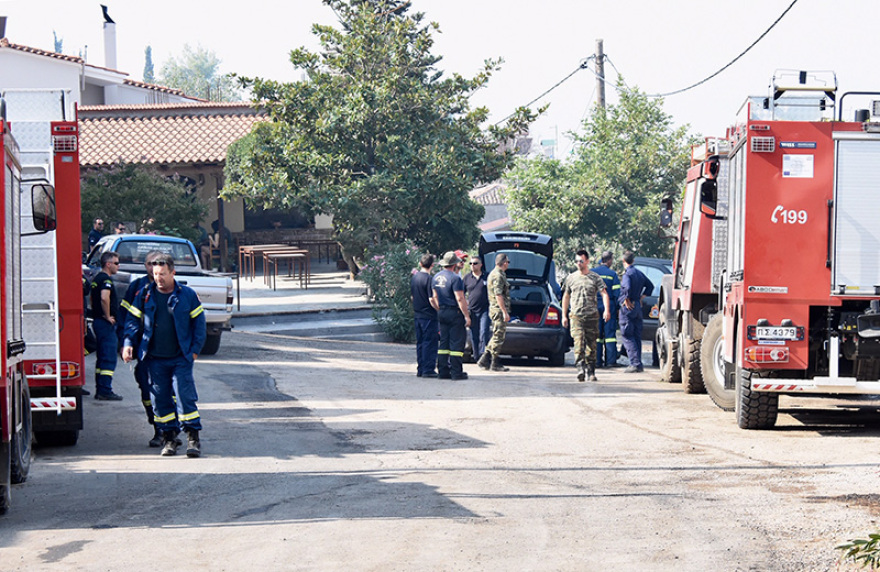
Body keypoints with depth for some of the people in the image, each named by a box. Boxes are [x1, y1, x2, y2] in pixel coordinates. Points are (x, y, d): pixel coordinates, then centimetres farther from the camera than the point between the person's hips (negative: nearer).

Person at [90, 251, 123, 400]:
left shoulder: (96, 278, 17)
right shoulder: (106, 279, -15)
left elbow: (94, 299, 27)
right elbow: (104, 298, -30)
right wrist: (108, 316, -20)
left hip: (97, 320, 10)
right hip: (106, 324, -10)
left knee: (102, 358, 14)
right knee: (109, 359, -10)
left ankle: (100, 390, 17)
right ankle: (105, 391, -12)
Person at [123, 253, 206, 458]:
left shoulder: (187, 295, 1)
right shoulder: (145, 295, 5)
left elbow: (198, 322, 7)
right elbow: (133, 320, 9)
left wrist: (195, 349, 1)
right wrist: (128, 343, -4)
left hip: (181, 358, -2)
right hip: (155, 358, 2)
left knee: (185, 394, -10)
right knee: (160, 398, 4)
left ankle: (193, 437, -5)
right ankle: (169, 437, 15)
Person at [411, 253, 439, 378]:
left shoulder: (414, 278, 8)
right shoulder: (428, 279, -16)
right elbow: (432, 300, -19)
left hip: (417, 315, 8)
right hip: (429, 316, -8)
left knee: (420, 343, 13)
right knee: (429, 343, -3)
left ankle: (420, 369, 15)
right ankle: (428, 370, -4)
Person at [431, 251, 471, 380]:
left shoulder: (436, 277, 10)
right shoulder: (455, 278, -15)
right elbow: (460, 299, -18)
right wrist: (467, 316, -15)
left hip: (442, 312, 8)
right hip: (454, 312, -8)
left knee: (444, 342, 10)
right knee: (457, 343, -3)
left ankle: (443, 371, 10)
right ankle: (456, 372, -4)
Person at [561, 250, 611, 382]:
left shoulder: (595, 278, 5)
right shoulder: (571, 278, 12)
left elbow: (604, 294, -3)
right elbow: (566, 297, 19)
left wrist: (607, 310, -18)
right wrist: (564, 315, 15)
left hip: (592, 316, 0)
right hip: (576, 315, 0)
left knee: (591, 345, 3)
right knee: (578, 342, -16)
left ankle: (591, 372, 12)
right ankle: (580, 369, -27)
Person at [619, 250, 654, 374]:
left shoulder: (627, 273, -14)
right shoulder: (639, 273, 13)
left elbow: (627, 288, -31)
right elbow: (650, 286, 23)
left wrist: (626, 300, -17)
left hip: (627, 308, -8)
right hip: (638, 307, 8)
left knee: (627, 336, -6)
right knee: (637, 336, 12)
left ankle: (635, 363, -15)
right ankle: (638, 364, 13)